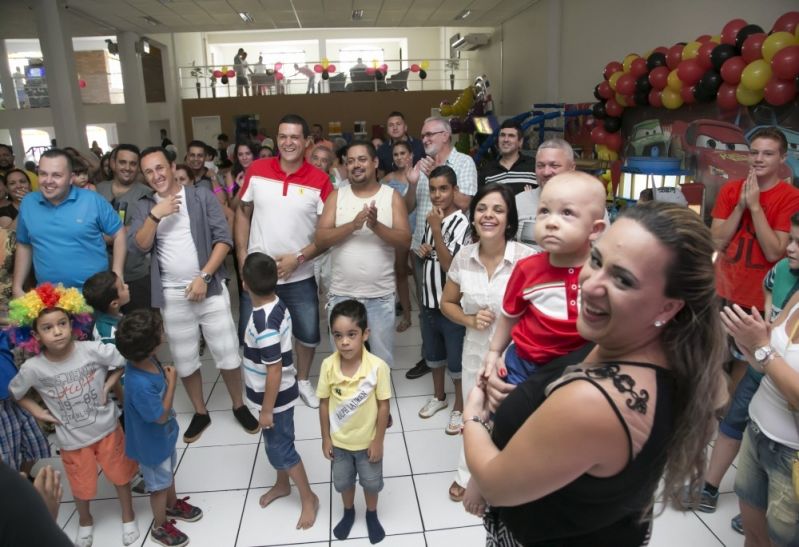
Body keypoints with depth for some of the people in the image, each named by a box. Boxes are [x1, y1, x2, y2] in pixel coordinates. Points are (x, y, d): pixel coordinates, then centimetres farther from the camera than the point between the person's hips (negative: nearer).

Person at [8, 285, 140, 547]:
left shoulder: (93, 350, -24)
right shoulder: (33, 368, -19)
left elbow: (124, 362, -8)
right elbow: (15, 392, 2)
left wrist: (107, 387, -14)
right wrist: (38, 412, -7)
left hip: (107, 427, -1)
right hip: (72, 439, 1)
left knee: (121, 474, 17)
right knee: (82, 486, 21)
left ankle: (128, 515, 45)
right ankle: (85, 520, 53)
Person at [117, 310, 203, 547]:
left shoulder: (146, 360, -16)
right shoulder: (139, 385, -42)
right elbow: (161, 416, -27)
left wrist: (165, 375, -9)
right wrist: (172, 382, -24)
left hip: (164, 436, 8)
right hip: (152, 444, -7)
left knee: (168, 474, 31)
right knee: (159, 485, 18)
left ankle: (174, 505, 57)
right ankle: (160, 527, 43)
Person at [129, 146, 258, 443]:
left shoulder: (202, 196, -2)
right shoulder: (143, 207, 6)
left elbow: (223, 239, -7)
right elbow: (139, 246, -7)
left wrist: (204, 277, -15)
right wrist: (156, 215, -19)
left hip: (210, 289, -2)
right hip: (172, 296, 3)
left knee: (227, 353, 3)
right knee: (184, 360, 13)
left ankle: (239, 406, 25)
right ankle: (200, 413, 32)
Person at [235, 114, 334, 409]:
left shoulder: (320, 180, -9)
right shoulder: (256, 171, -3)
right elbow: (243, 212, 7)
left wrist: (298, 258, -16)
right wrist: (242, 258, 0)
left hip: (300, 276, -1)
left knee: (308, 334, 11)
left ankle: (303, 381, 38)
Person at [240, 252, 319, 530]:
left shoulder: (263, 323, -32)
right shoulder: (277, 304, -5)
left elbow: (275, 370, -27)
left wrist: (266, 410, -18)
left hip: (275, 398, -9)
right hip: (277, 394, 9)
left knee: (280, 449, 8)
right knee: (276, 444, 26)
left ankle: (309, 498, 26)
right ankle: (282, 485, 47)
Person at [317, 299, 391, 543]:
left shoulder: (378, 367, -28)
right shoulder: (328, 365, -20)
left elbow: (383, 406, -16)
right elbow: (324, 404, -7)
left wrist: (378, 441, -10)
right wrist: (326, 438, -1)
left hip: (367, 441, -2)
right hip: (339, 440, 2)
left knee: (371, 482, 23)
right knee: (343, 482, 26)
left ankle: (372, 515, 52)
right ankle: (349, 513, 55)